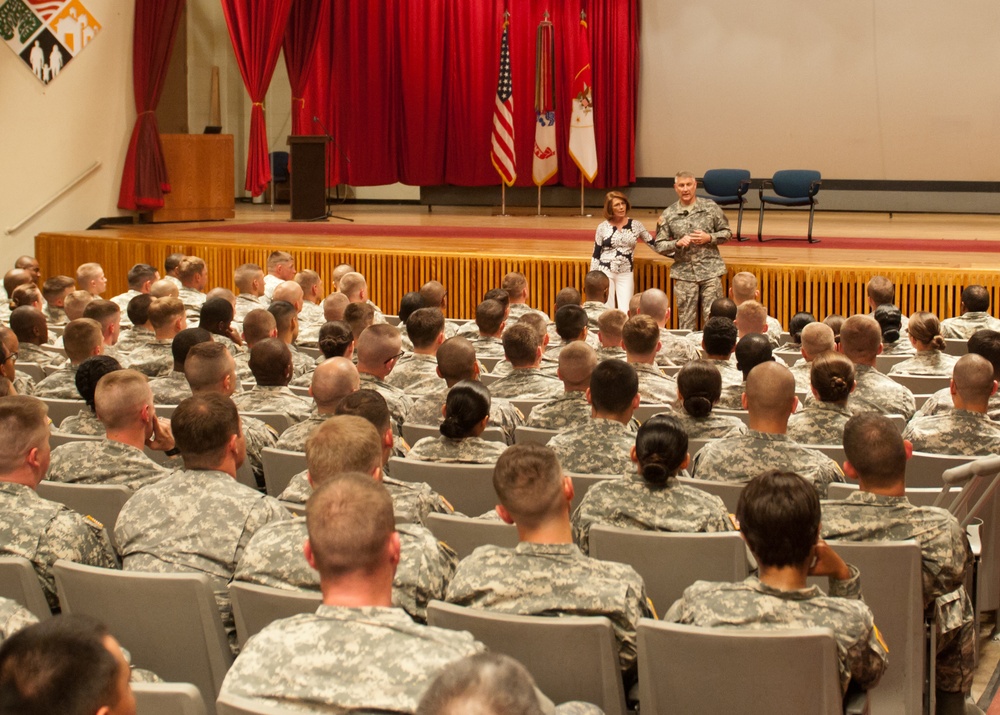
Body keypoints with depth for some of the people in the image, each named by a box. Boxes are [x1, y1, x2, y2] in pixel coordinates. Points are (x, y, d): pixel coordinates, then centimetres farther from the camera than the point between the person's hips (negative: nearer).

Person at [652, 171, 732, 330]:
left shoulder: (710, 207, 3)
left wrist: (709, 238, -9)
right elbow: (659, 245, 4)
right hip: (684, 273, 1)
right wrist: (678, 244, -14)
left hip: (710, 270, -1)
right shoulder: (668, 215, 3)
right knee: (686, 321, 5)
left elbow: (727, 233, 8)